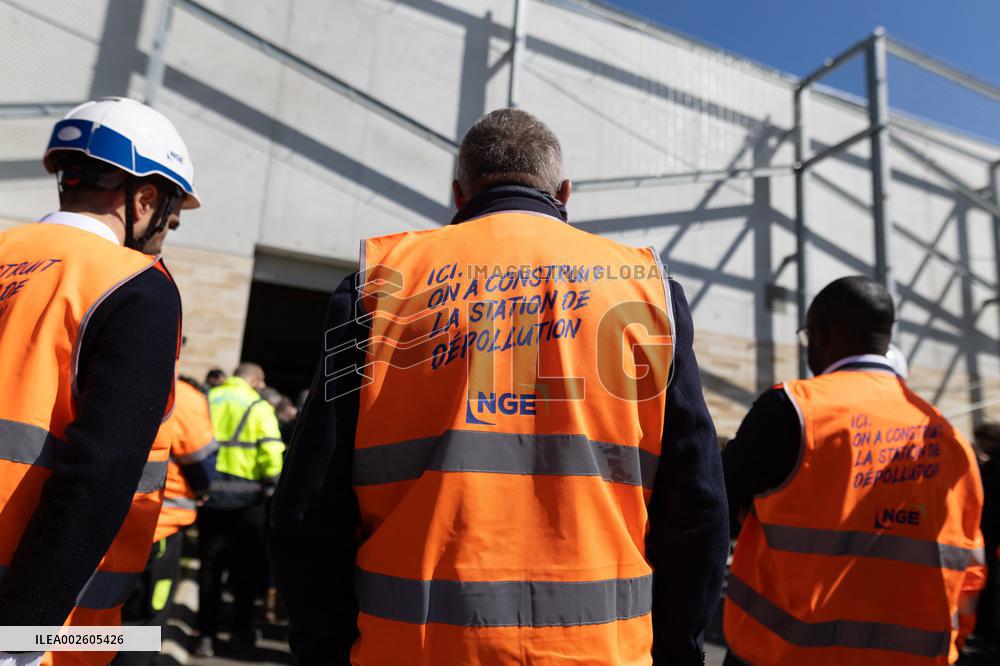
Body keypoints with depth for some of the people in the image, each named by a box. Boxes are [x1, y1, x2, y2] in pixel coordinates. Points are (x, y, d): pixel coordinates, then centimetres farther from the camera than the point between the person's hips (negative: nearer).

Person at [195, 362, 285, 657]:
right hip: (245, 496, -3)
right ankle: (241, 633, 19)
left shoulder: (206, 400, 7)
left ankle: (206, 635, 14)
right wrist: (272, 484, -1)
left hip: (208, 492, 3)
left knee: (210, 565, 13)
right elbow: (272, 452, -14)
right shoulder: (259, 406, -5)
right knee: (246, 567, 11)